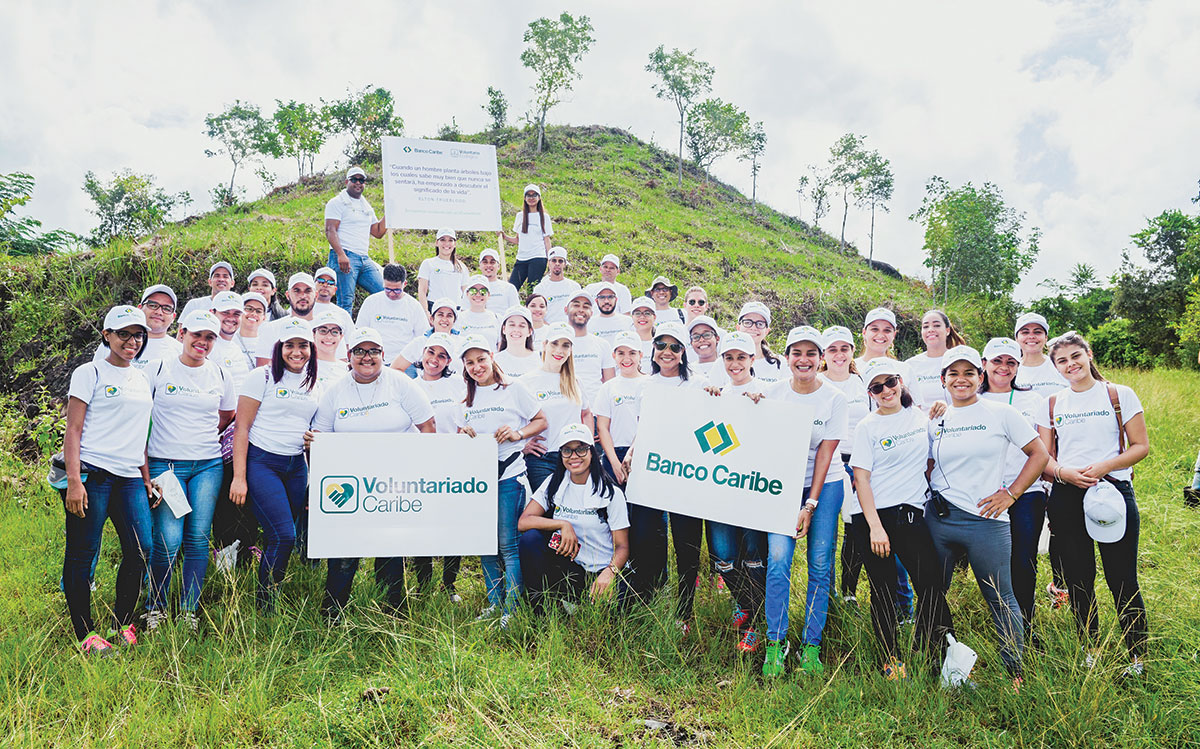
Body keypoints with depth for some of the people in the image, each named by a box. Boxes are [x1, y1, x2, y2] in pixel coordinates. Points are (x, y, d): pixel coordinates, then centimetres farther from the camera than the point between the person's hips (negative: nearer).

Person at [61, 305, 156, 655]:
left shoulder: (142, 379, 18)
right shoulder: (90, 373, 0)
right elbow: (73, 430, -5)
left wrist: (146, 479, 18)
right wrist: (74, 481, -14)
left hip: (130, 478, 6)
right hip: (92, 474, -5)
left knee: (140, 550, -1)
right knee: (82, 553, 0)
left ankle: (122, 625, 14)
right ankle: (85, 633, 9)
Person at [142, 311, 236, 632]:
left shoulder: (222, 376, 8)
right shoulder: (158, 370, 2)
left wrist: (198, 437, 13)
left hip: (208, 465, 2)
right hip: (164, 464, -2)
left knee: (198, 538, 0)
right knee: (168, 540, -8)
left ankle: (189, 610, 12)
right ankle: (156, 606, 13)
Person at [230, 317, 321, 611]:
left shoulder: (315, 385, 12)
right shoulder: (262, 377, -3)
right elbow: (242, 428, -5)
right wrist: (239, 477, -11)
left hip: (297, 466, 5)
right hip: (261, 462, -5)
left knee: (279, 538, 5)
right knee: (284, 536, -14)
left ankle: (269, 597, 19)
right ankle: (263, 607, 1)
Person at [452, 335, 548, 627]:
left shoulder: (513, 391, 1)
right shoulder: (465, 401, 15)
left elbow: (541, 421, 4)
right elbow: (460, 434, 23)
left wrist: (518, 433, -12)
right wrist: (463, 435, 0)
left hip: (508, 475, -5)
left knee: (508, 544, -6)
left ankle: (511, 609, 0)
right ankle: (494, 603, 20)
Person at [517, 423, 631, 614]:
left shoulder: (611, 493, -4)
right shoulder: (554, 484, 5)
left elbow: (622, 546, -6)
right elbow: (523, 522, -6)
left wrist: (609, 572, -27)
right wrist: (563, 524, -19)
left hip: (597, 575, -3)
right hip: (565, 568, 4)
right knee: (530, 539, -23)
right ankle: (540, 614, -13)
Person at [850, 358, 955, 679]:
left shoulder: (921, 417, 9)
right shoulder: (867, 427, -2)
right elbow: (861, 478, -7)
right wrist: (875, 527, -14)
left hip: (912, 513, 3)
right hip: (874, 515, -3)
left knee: (931, 581, -3)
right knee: (883, 590, 3)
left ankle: (932, 652, 13)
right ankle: (890, 659, 17)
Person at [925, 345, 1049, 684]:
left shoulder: (1001, 414, 1)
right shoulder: (935, 421, 10)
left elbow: (1039, 454, 3)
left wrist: (1011, 493, -3)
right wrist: (932, 494, 4)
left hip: (986, 521, -3)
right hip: (938, 519, 3)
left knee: (1000, 599, 5)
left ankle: (1016, 671, 22)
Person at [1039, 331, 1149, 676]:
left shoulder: (1120, 395, 3)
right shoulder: (1052, 404, 9)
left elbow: (1141, 446, 0)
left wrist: (1103, 467, -15)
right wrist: (1063, 472, -13)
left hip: (1114, 493, -2)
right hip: (1066, 498, 3)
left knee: (1122, 580, -2)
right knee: (1078, 580, 8)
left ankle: (1137, 656, 15)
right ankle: (1091, 650, 25)